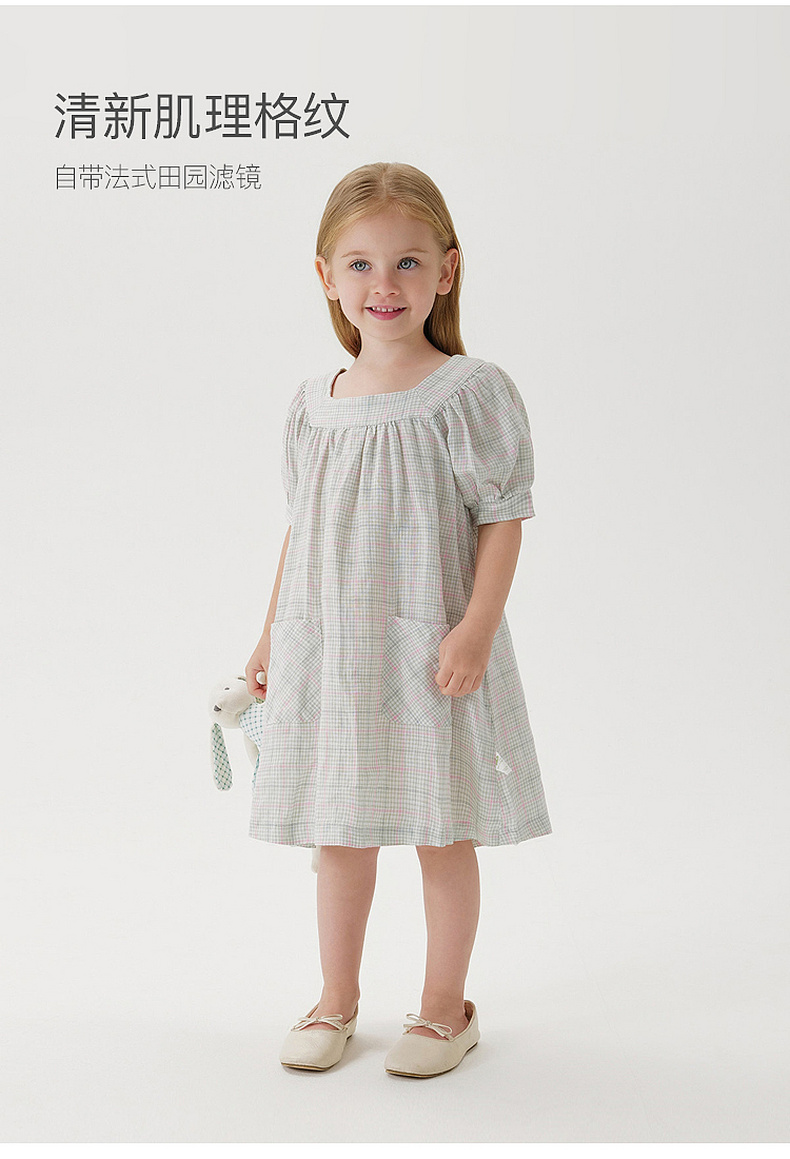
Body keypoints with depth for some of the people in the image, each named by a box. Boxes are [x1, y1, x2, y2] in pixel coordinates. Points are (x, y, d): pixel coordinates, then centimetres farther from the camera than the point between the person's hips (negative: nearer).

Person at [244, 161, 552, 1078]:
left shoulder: (470, 393, -9)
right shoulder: (313, 405, 5)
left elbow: (502, 518, -9)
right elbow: (299, 529, 13)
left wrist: (476, 629, -17)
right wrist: (273, 633, 13)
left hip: (431, 649, -4)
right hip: (327, 651, 4)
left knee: (442, 831, 7)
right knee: (338, 831, 14)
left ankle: (445, 1005, 26)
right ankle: (336, 998, 31)